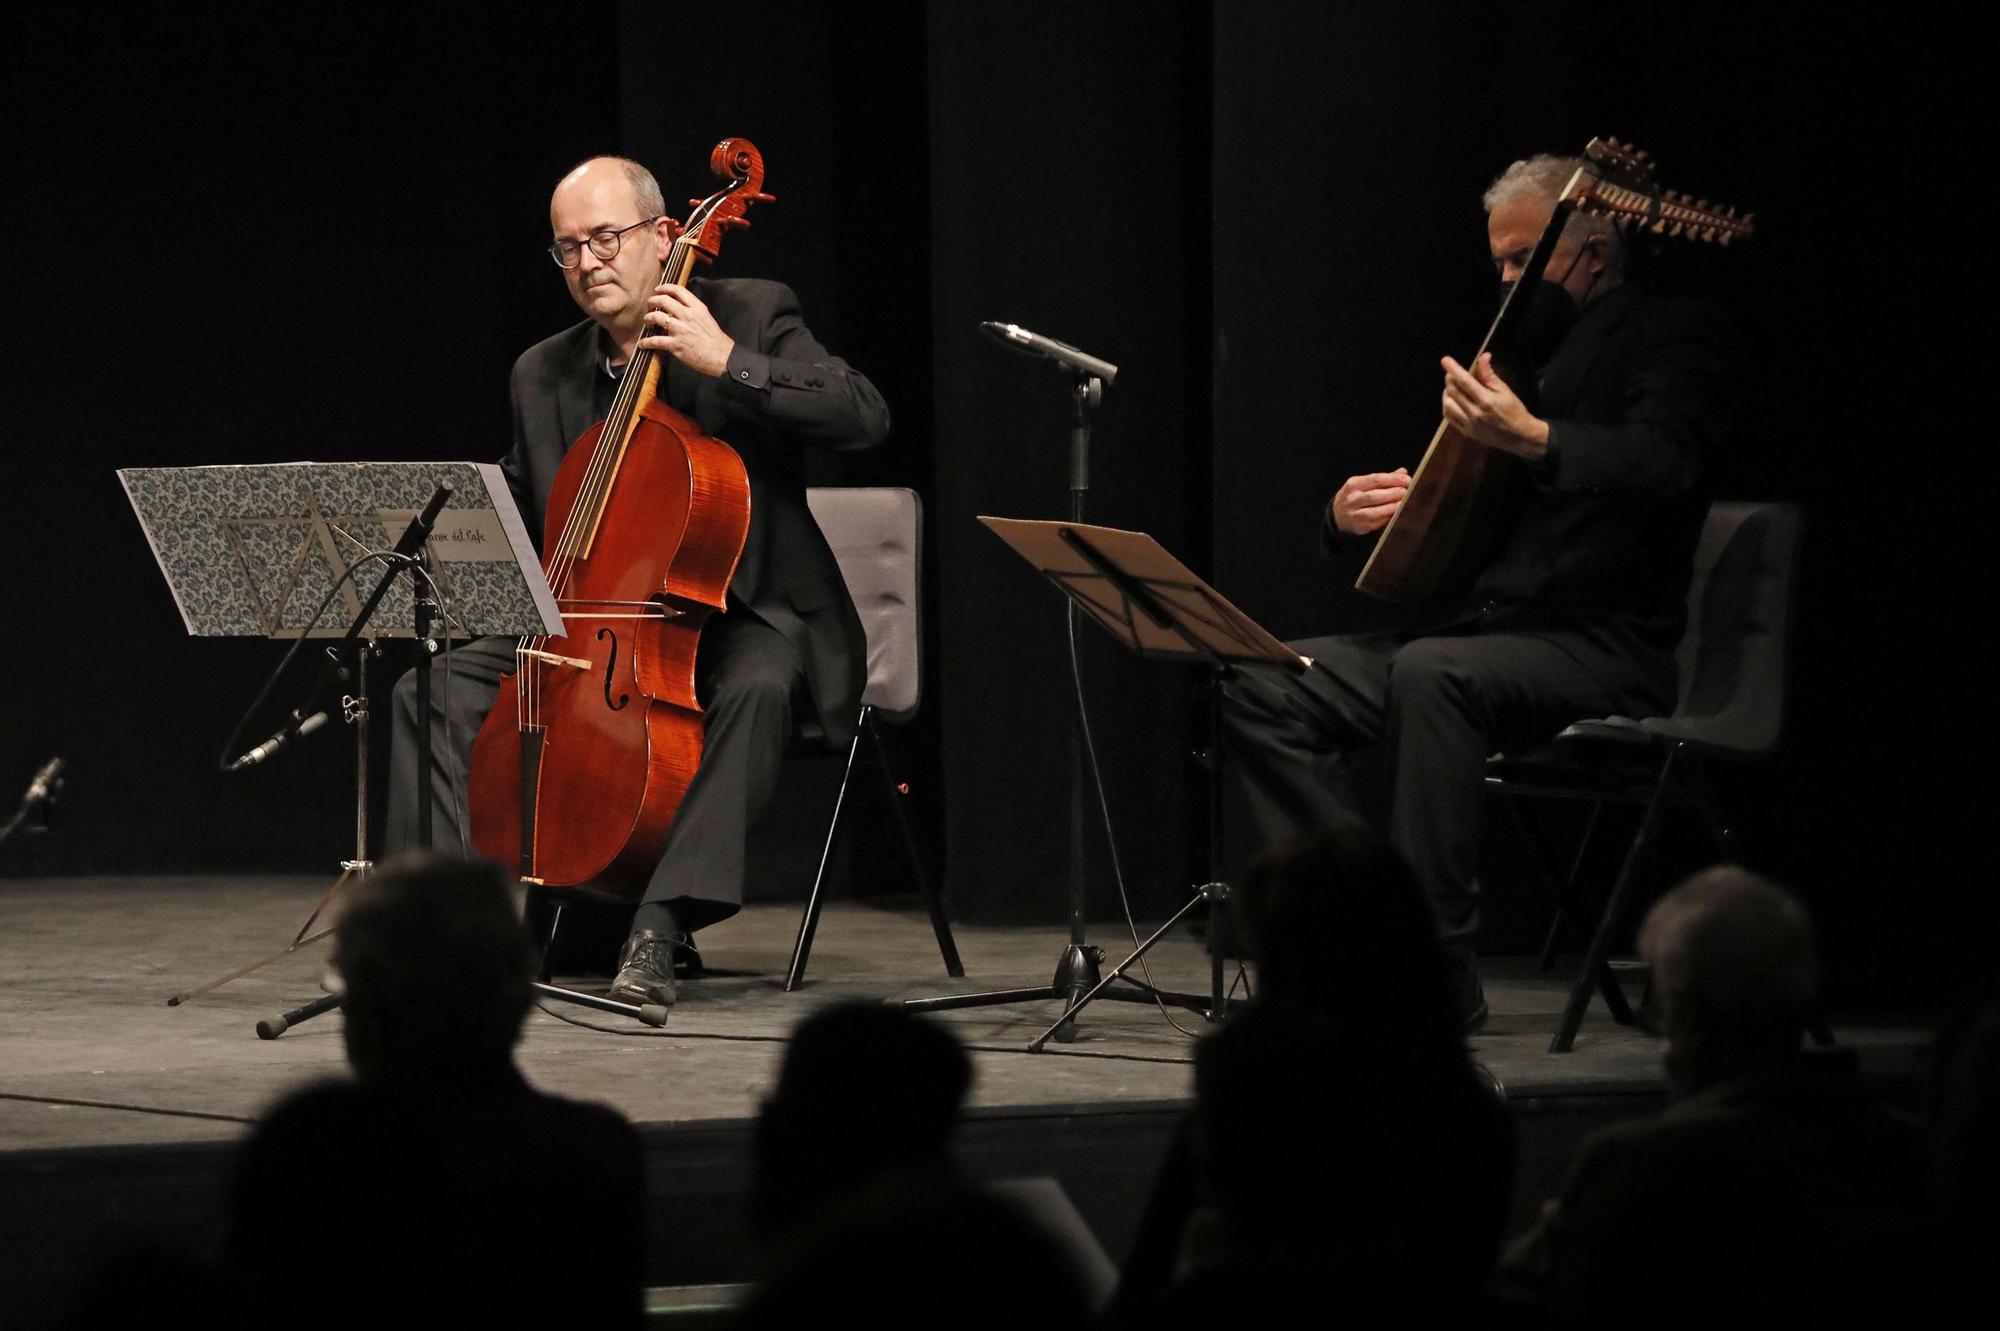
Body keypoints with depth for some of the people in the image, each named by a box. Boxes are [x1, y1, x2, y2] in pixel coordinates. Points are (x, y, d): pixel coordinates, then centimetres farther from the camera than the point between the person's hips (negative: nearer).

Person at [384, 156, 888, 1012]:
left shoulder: (750, 315, -4)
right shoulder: (542, 374, 9)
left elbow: (864, 417, -17)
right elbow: (520, 519, 19)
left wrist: (728, 363, -24)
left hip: (738, 612, -5)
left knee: (754, 686, -39)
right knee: (436, 691, -12)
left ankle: (659, 927, -42)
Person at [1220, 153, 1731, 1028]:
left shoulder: (1668, 334, 2)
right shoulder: (1511, 357, 22)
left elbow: (1664, 464, -20)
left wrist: (1531, 439, -36)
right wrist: (1352, 518, -1)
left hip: (1605, 651, -8)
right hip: (1479, 628, 8)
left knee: (1432, 674, -37)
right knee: (1265, 688, -10)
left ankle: (1439, 966, -32)